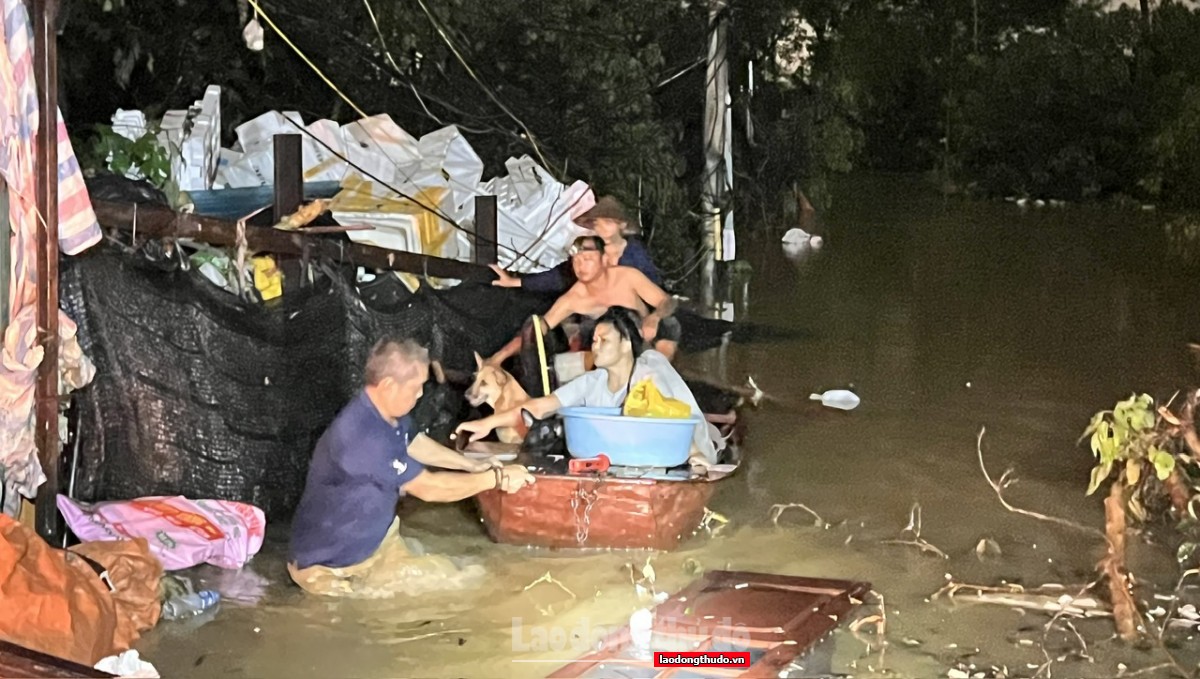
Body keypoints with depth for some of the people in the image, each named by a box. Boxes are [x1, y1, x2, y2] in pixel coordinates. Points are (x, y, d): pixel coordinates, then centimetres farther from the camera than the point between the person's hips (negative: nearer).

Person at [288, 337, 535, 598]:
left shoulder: (387, 412, -3)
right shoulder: (363, 436, -34)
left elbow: (416, 444, 21)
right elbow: (430, 488, -25)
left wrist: (473, 465, 14)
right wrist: (496, 478, -15)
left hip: (370, 538, 9)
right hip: (330, 565, -9)